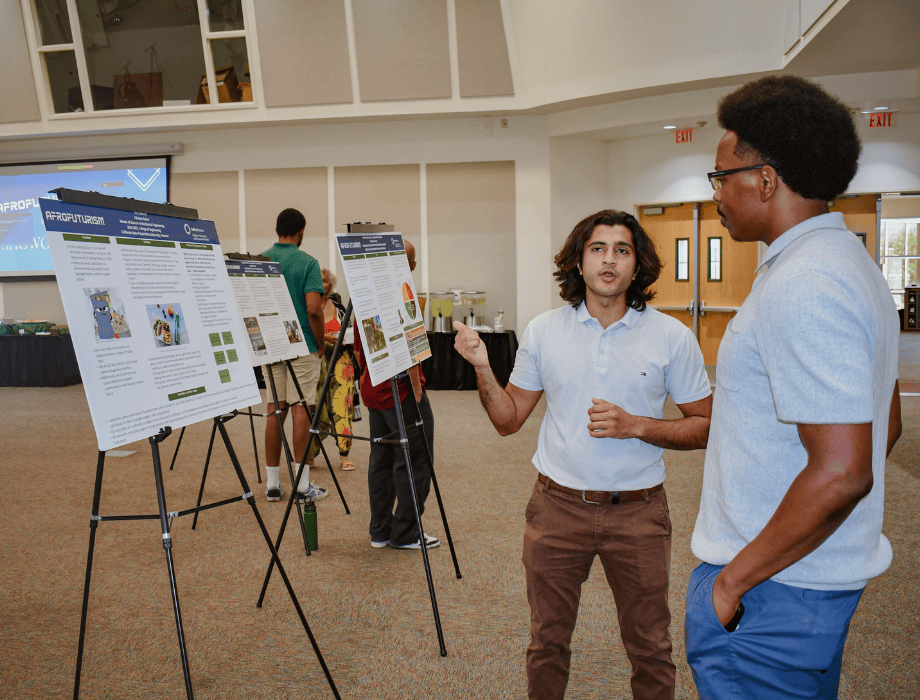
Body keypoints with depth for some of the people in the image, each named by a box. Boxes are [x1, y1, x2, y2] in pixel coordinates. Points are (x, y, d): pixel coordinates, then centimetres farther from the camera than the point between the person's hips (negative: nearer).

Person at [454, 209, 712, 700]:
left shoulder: (672, 338, -6)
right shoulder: (543, 331, -1)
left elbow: (705, 426, -2)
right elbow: (508, 420, 4)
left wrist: (636, 426, -17)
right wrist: (483, 368, -13)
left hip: (638, 513, -1)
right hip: (556, 507, 1)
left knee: (649, 649, 13)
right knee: (547, 642, 16)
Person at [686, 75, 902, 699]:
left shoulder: (802, 287, -23)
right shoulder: (852, 262, 11)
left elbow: (841, 473, -28)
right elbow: (886, 425, 17)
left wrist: (733, 579, -19)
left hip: (770, 585, -10)